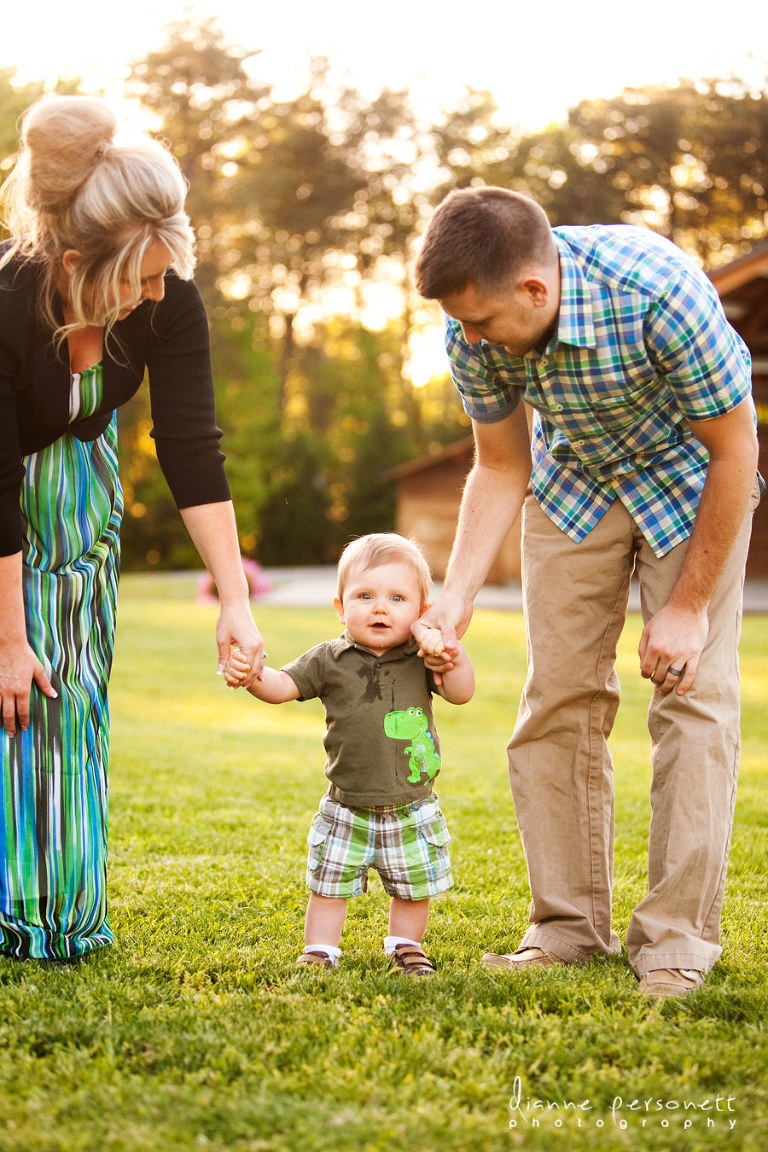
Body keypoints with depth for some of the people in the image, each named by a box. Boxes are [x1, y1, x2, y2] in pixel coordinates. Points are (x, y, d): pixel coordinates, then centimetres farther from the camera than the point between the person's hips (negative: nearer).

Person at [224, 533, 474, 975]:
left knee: (413, 887, 15)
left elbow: (461, 693, -8)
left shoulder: (420, 658, -3)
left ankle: (406, 946, 37)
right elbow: (283, 686, -7)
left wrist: (453, 655, -25)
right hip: (347, 809, -1)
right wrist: (250, 675, -27)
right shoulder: (330, 661, -5)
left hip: (412, 810, 1)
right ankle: (320, 952, 23)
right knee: (329, 887, 6)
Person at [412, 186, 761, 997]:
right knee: (559, 695, -2)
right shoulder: (475, 329, -23)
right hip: (574, 476, 4)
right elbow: (501, 467, -6)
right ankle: (569, 926, 7)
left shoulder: (660, 292, -38)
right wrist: (455, 597, -16)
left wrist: (689, 605, -18)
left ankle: (675, 938, -6)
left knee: (694, 691, -12)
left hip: (691, 474, -4)